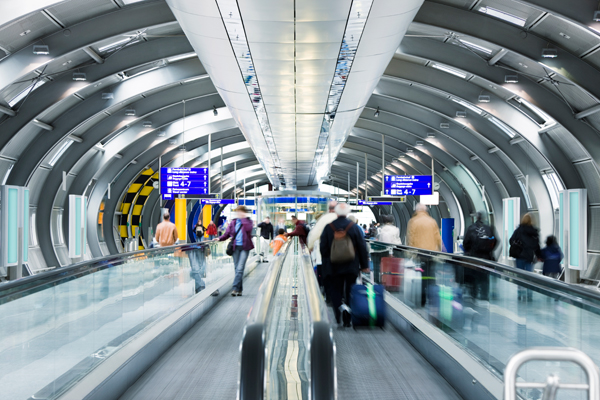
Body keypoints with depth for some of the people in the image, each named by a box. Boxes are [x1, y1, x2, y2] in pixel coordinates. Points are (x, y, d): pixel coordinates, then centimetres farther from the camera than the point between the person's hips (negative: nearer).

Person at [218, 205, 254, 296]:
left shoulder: (248, 221, 4)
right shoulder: (233, 223, 10)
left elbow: (248, 229, -19)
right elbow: (227, 234, 11)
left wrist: (243, 218, -14)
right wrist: (219, 239, -6)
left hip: (244, 247, -3)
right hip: (236, 247, 3)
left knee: (240, 268, -13)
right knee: (237, 269, 6)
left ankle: (235, 288, -14)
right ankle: (239, 289, 13)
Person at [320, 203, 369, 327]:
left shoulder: (328, 228, -3)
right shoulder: (354, 227, -4)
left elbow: (323, 248, 2)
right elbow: (362, 247, -1)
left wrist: (326, 262, 15)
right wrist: (364, 265, 7)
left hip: (335, 266, 0)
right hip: (352, 266, 0)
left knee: (336, 290, 11)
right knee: (350, 291, 8)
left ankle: (338, 311, -11)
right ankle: (347, 319, 6)